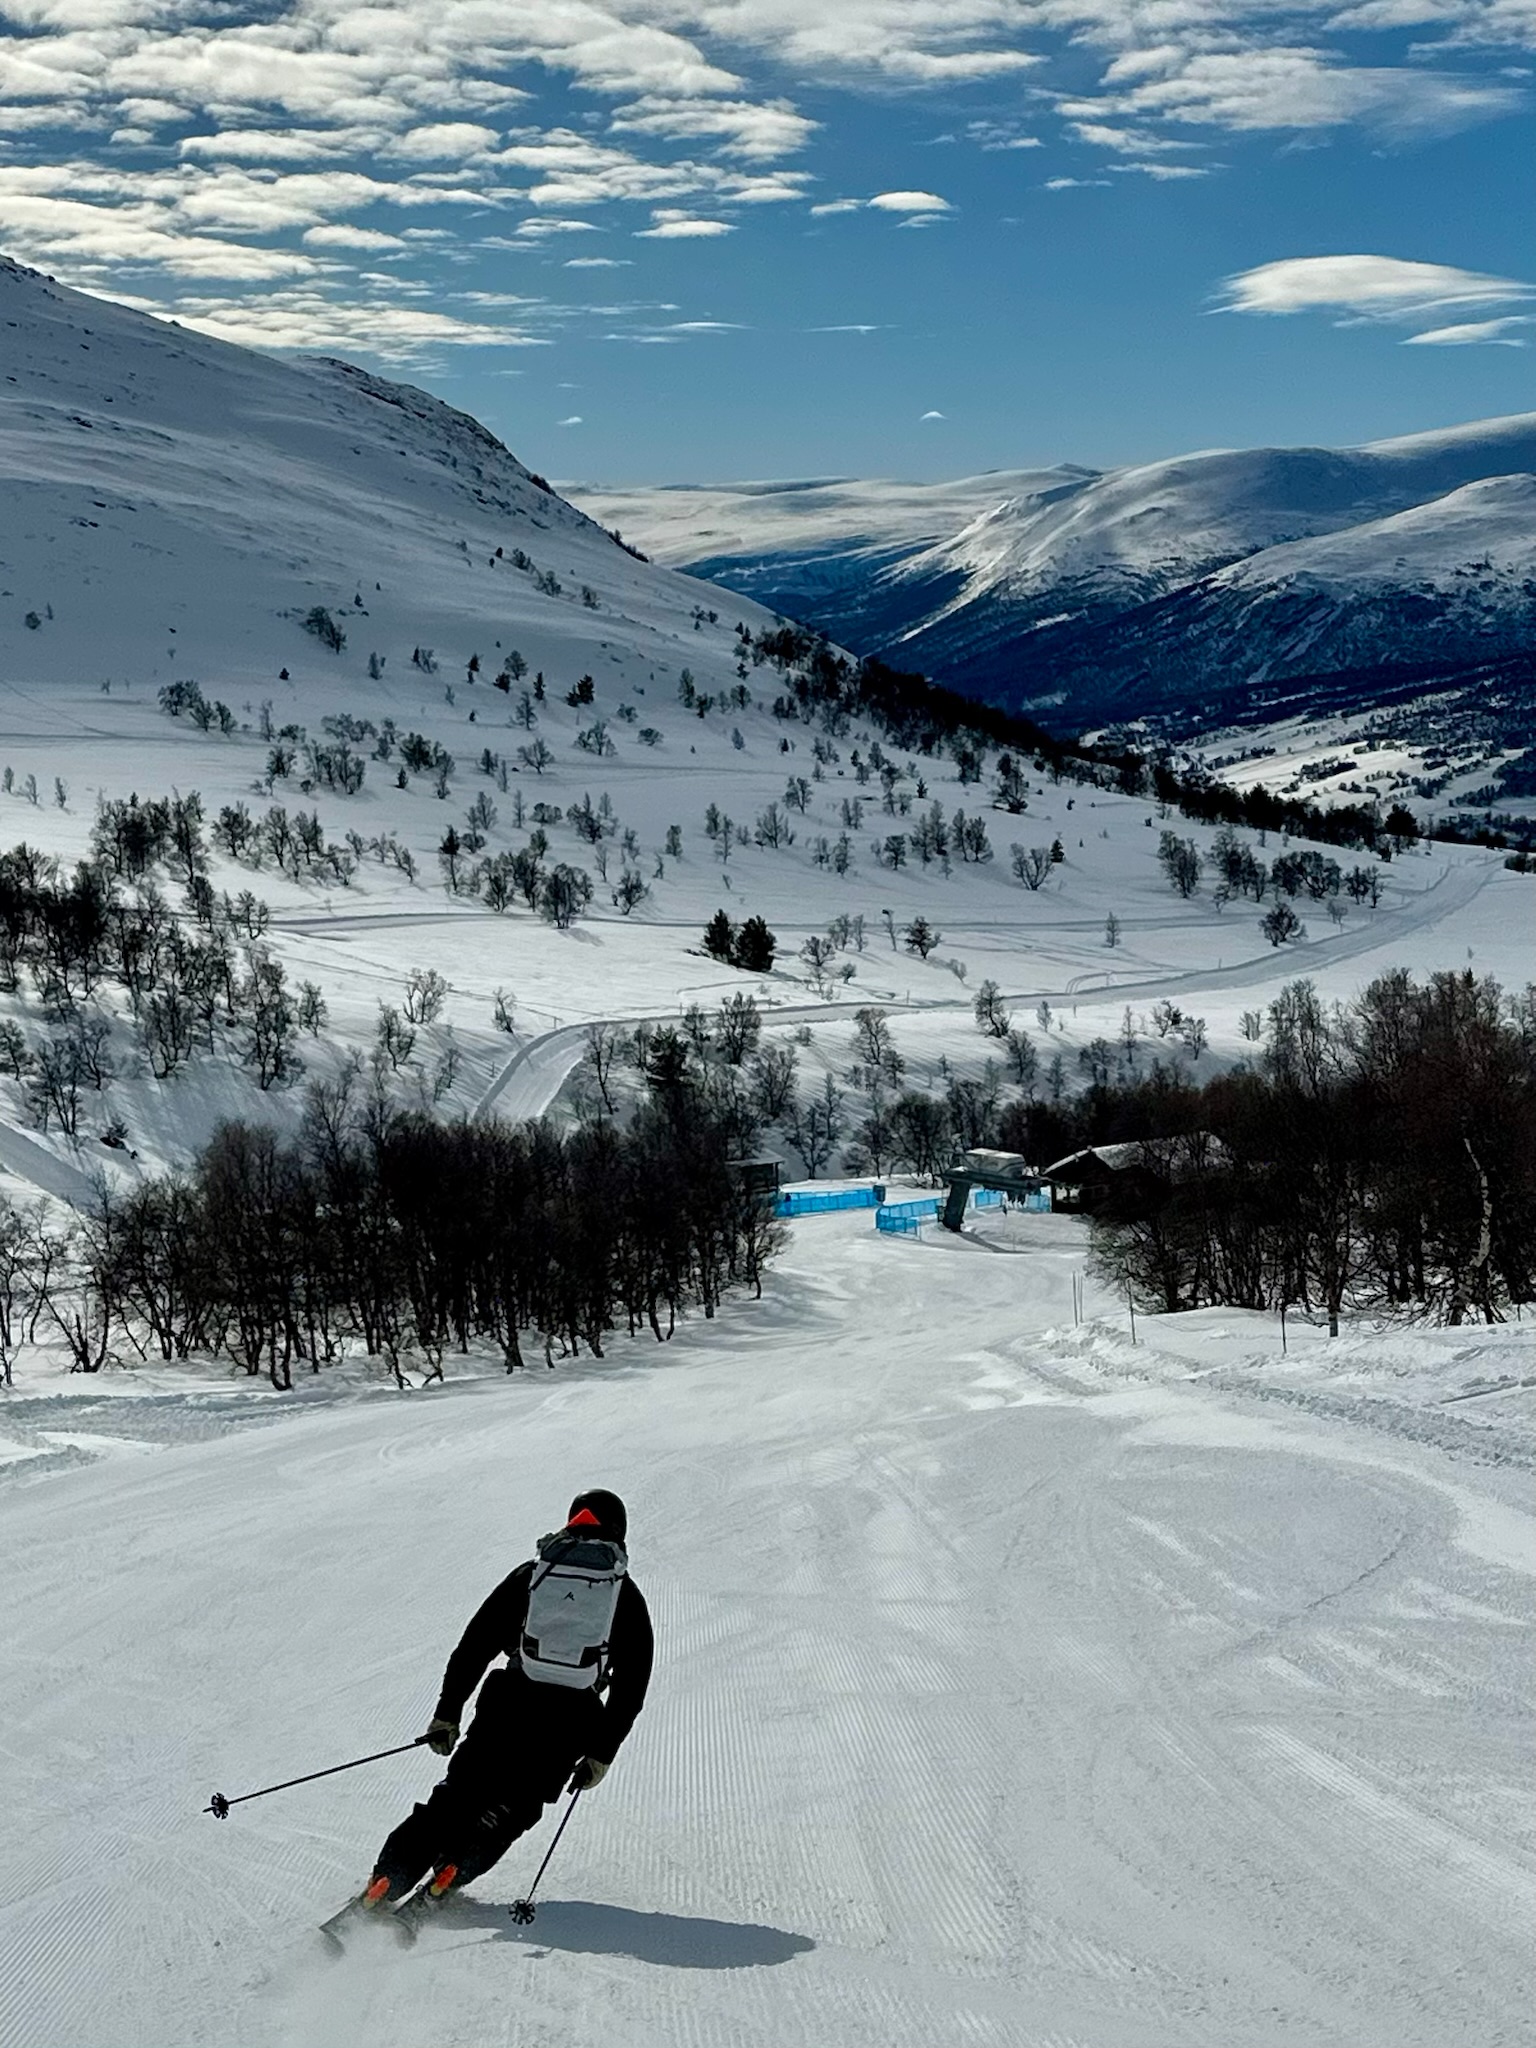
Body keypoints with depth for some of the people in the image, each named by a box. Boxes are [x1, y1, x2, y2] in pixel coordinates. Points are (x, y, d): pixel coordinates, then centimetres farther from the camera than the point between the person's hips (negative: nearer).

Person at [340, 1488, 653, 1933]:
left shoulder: (530, 1574, 10)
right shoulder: (628, 1597, 9)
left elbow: (475, 1644, 5)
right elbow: (632, 1687, 4)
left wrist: (447, 1712, 8)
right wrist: (600, 1754, 8)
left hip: (508, 1708, 1)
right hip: (570, 1722, -1)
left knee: (458, 1795, 11)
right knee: (512, 1808, 14)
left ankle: (387, 1881, 0)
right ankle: (451, 1871, -6)